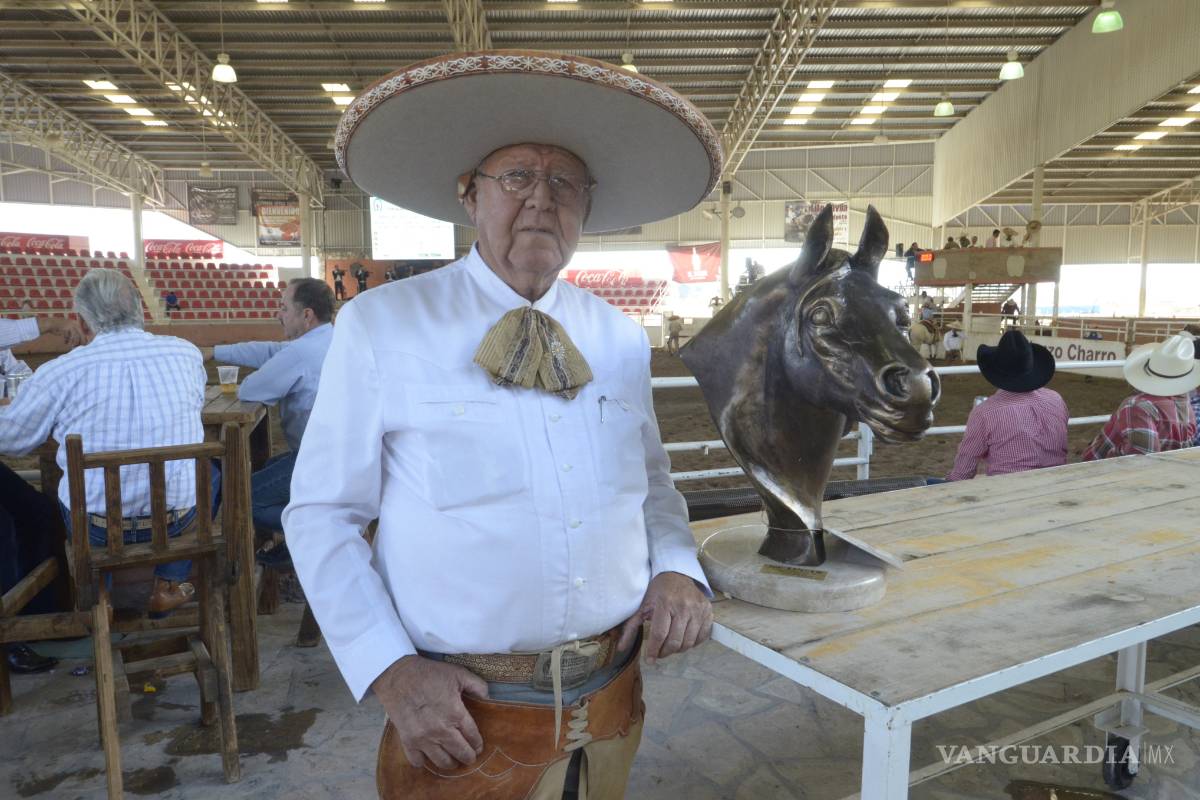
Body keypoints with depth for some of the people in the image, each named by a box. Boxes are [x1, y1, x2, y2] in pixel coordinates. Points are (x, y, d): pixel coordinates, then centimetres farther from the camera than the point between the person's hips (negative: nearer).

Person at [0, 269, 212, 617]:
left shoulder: (60, 371, -13)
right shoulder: (186, 353, -7)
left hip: (96, 526, 1)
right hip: (176, 517, 0)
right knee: (210, 473, 32)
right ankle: (167, 586, 28)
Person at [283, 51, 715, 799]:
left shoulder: (622, 338, 3)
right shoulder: (381, 326, -10)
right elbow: (323, 515, -7)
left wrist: (677, 566, -6)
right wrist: (392, 671, -15)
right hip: (464, 714, -4)